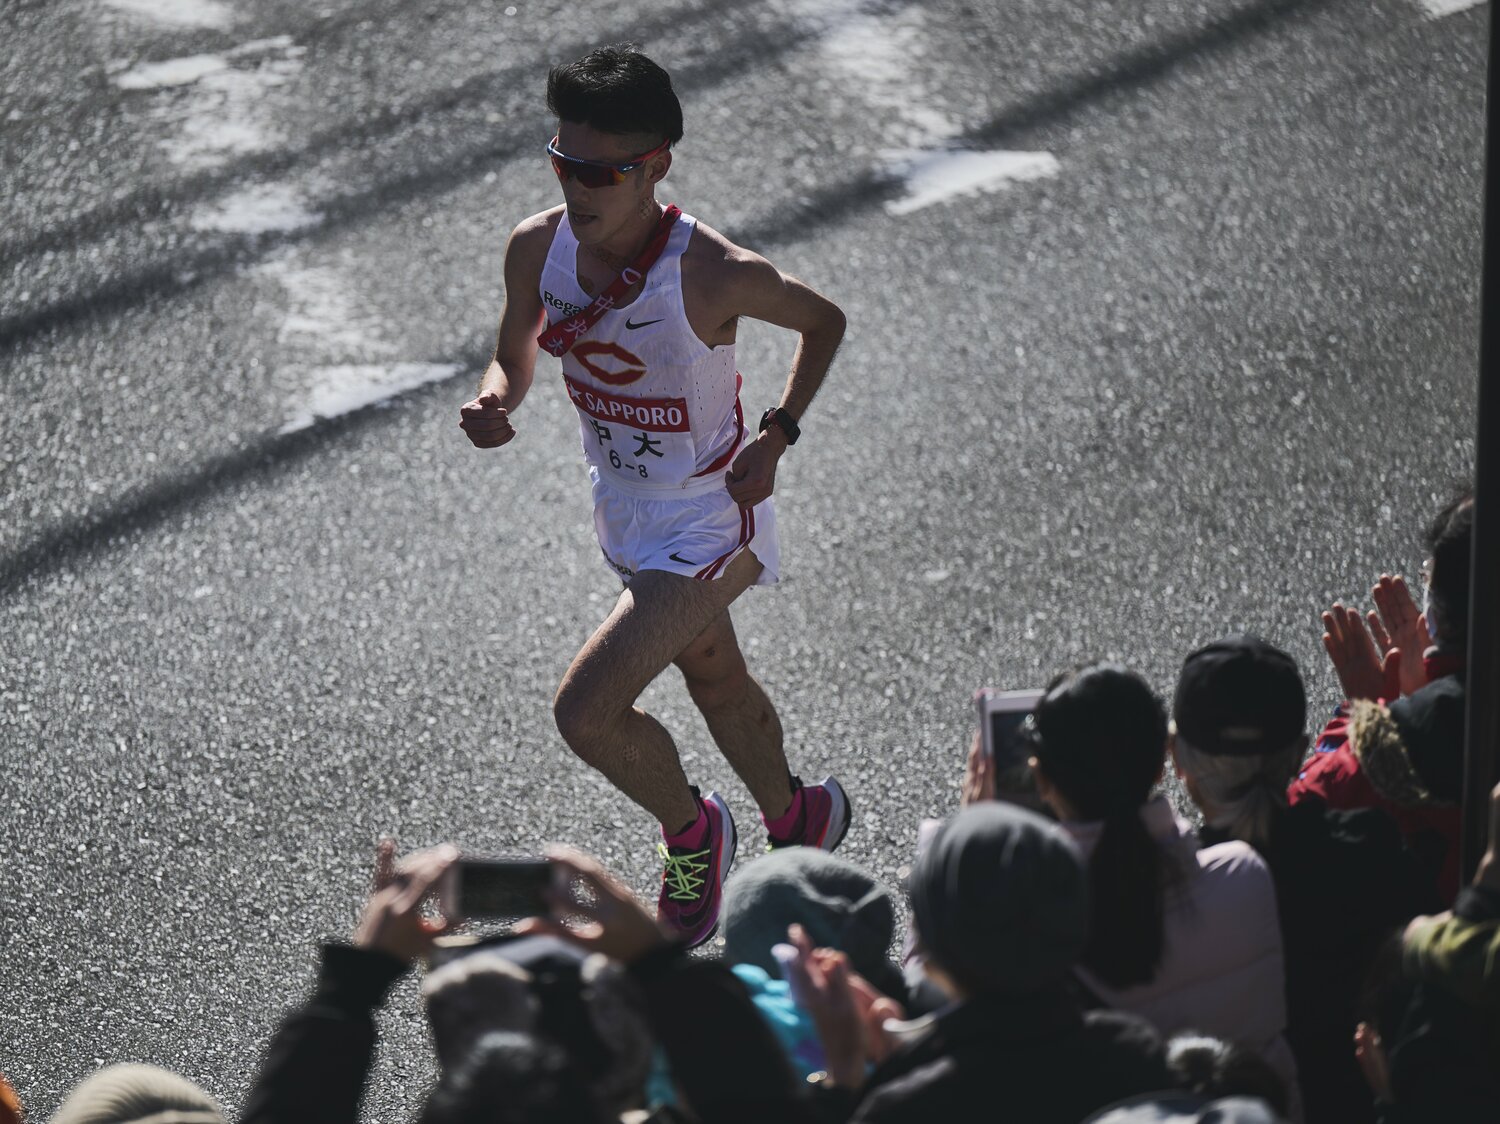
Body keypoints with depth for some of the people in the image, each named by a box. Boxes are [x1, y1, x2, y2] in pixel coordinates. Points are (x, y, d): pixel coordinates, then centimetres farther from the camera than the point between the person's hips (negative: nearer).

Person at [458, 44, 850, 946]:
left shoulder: (717, 275, -30)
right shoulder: (538, 248, -16)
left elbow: (825, 321, -10)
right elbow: (515, 357, 2)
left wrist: (777, 438, -15)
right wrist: (494, 403, -20)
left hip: (710, 517, -7)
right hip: (625, 505, 7)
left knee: (585, 710, -16)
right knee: (716, 681, 28)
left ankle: (690, 830, 15)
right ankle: (798, 820, 56)